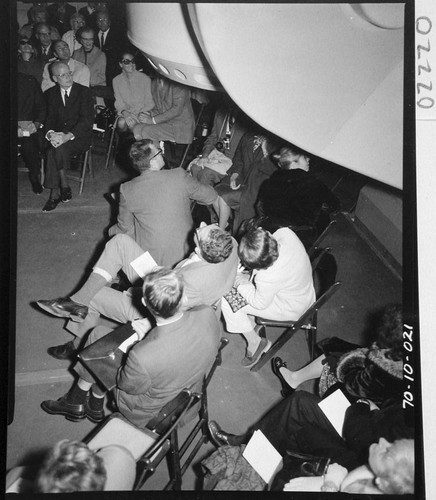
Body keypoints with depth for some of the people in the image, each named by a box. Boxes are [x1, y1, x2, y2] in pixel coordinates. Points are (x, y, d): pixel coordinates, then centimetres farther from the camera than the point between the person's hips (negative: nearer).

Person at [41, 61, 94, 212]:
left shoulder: (83, 92, -2)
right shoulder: (51, 93, 11)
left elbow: (87, 119, -12)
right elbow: (49, 118, 8)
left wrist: (68, 136, -26)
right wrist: (50, 133, -18)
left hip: (79, 137, -4)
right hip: (58, 135, 4)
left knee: (59, 148, -32)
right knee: (52, 148, -30)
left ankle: (55, 193, -22)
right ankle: (63, 187, -19)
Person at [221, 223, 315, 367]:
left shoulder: (268, 277, -42)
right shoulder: (285, 232, -27)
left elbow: (260, 303, -20)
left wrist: (241, 283, -6)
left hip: (292, 309, -8)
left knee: (228, 302, -6)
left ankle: (255, 342, 16)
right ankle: (252, 325, 32)